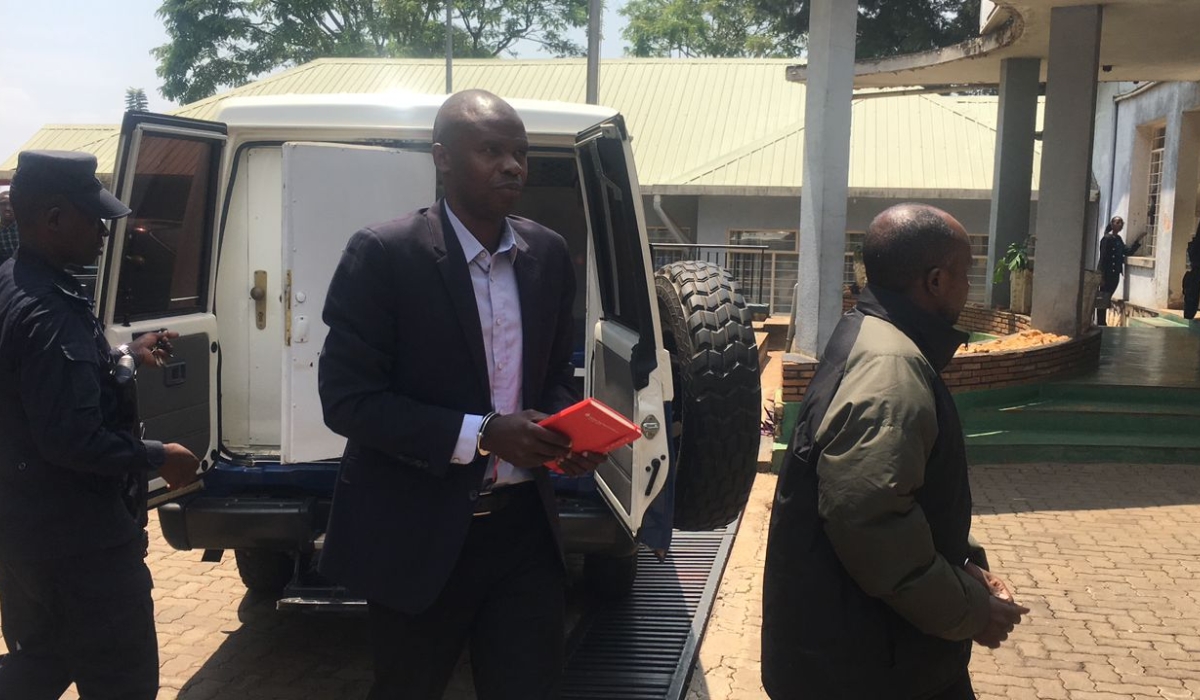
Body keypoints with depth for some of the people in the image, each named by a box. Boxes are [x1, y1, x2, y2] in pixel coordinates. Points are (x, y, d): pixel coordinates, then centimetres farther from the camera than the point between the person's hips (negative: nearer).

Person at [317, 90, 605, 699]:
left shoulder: (548, 253, 3)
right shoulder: (384, 255, -13)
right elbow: (347, 399, -15)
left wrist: (565, 430, -8)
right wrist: (482, 433, -23)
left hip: (523, 527, 4)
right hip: (417, 533, -4)